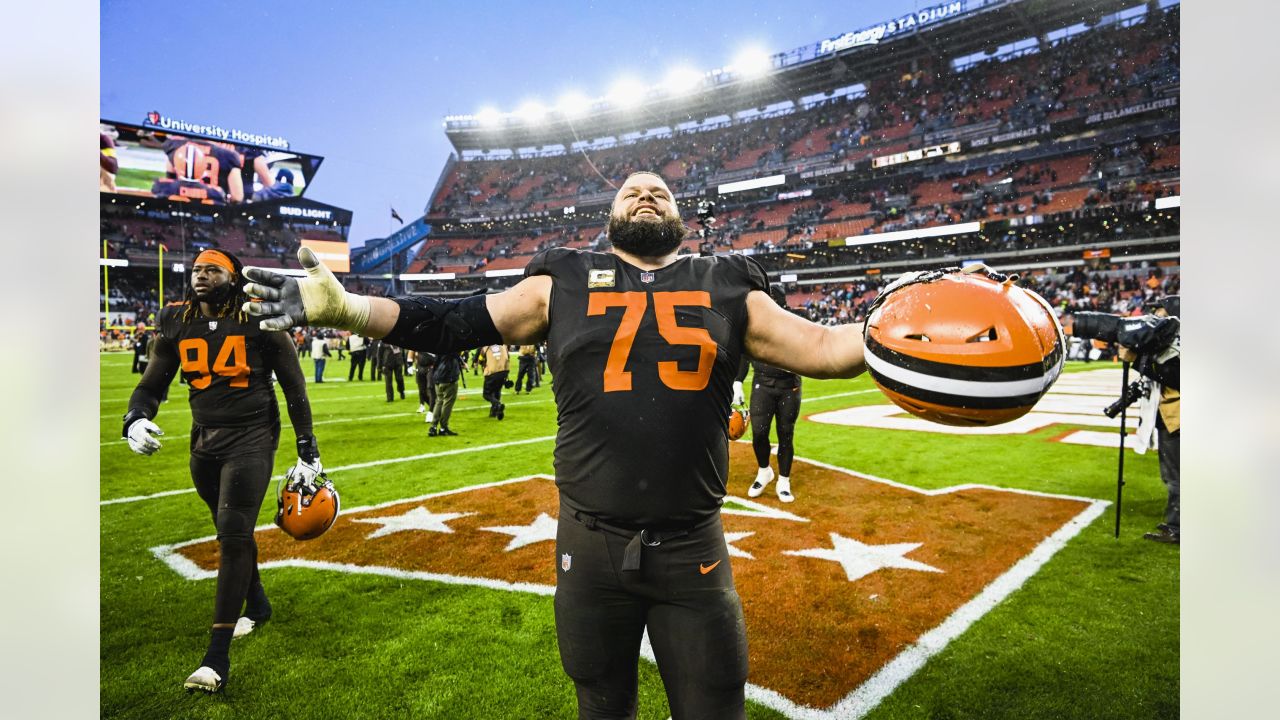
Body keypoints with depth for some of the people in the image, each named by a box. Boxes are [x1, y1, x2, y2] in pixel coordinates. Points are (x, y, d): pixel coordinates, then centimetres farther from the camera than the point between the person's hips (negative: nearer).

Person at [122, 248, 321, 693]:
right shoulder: (175, 325, 6)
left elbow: (293, 386, -3)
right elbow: (153, 384, 13)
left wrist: (307, 452, -4)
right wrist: (135, 420, -11)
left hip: (252, 439, -5)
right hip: (204, 442, 5)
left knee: (233, 535, -11)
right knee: (232, 532, 17)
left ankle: (217, 656, -4)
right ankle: (257, 605, 41)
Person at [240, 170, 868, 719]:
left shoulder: (726, 288, 5)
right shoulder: (564, 282, 3)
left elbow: (819, 348, 4)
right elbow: (457, 324, 0)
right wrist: (345, 308, -9)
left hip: (693, 552, 0)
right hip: (589, 547, 0)